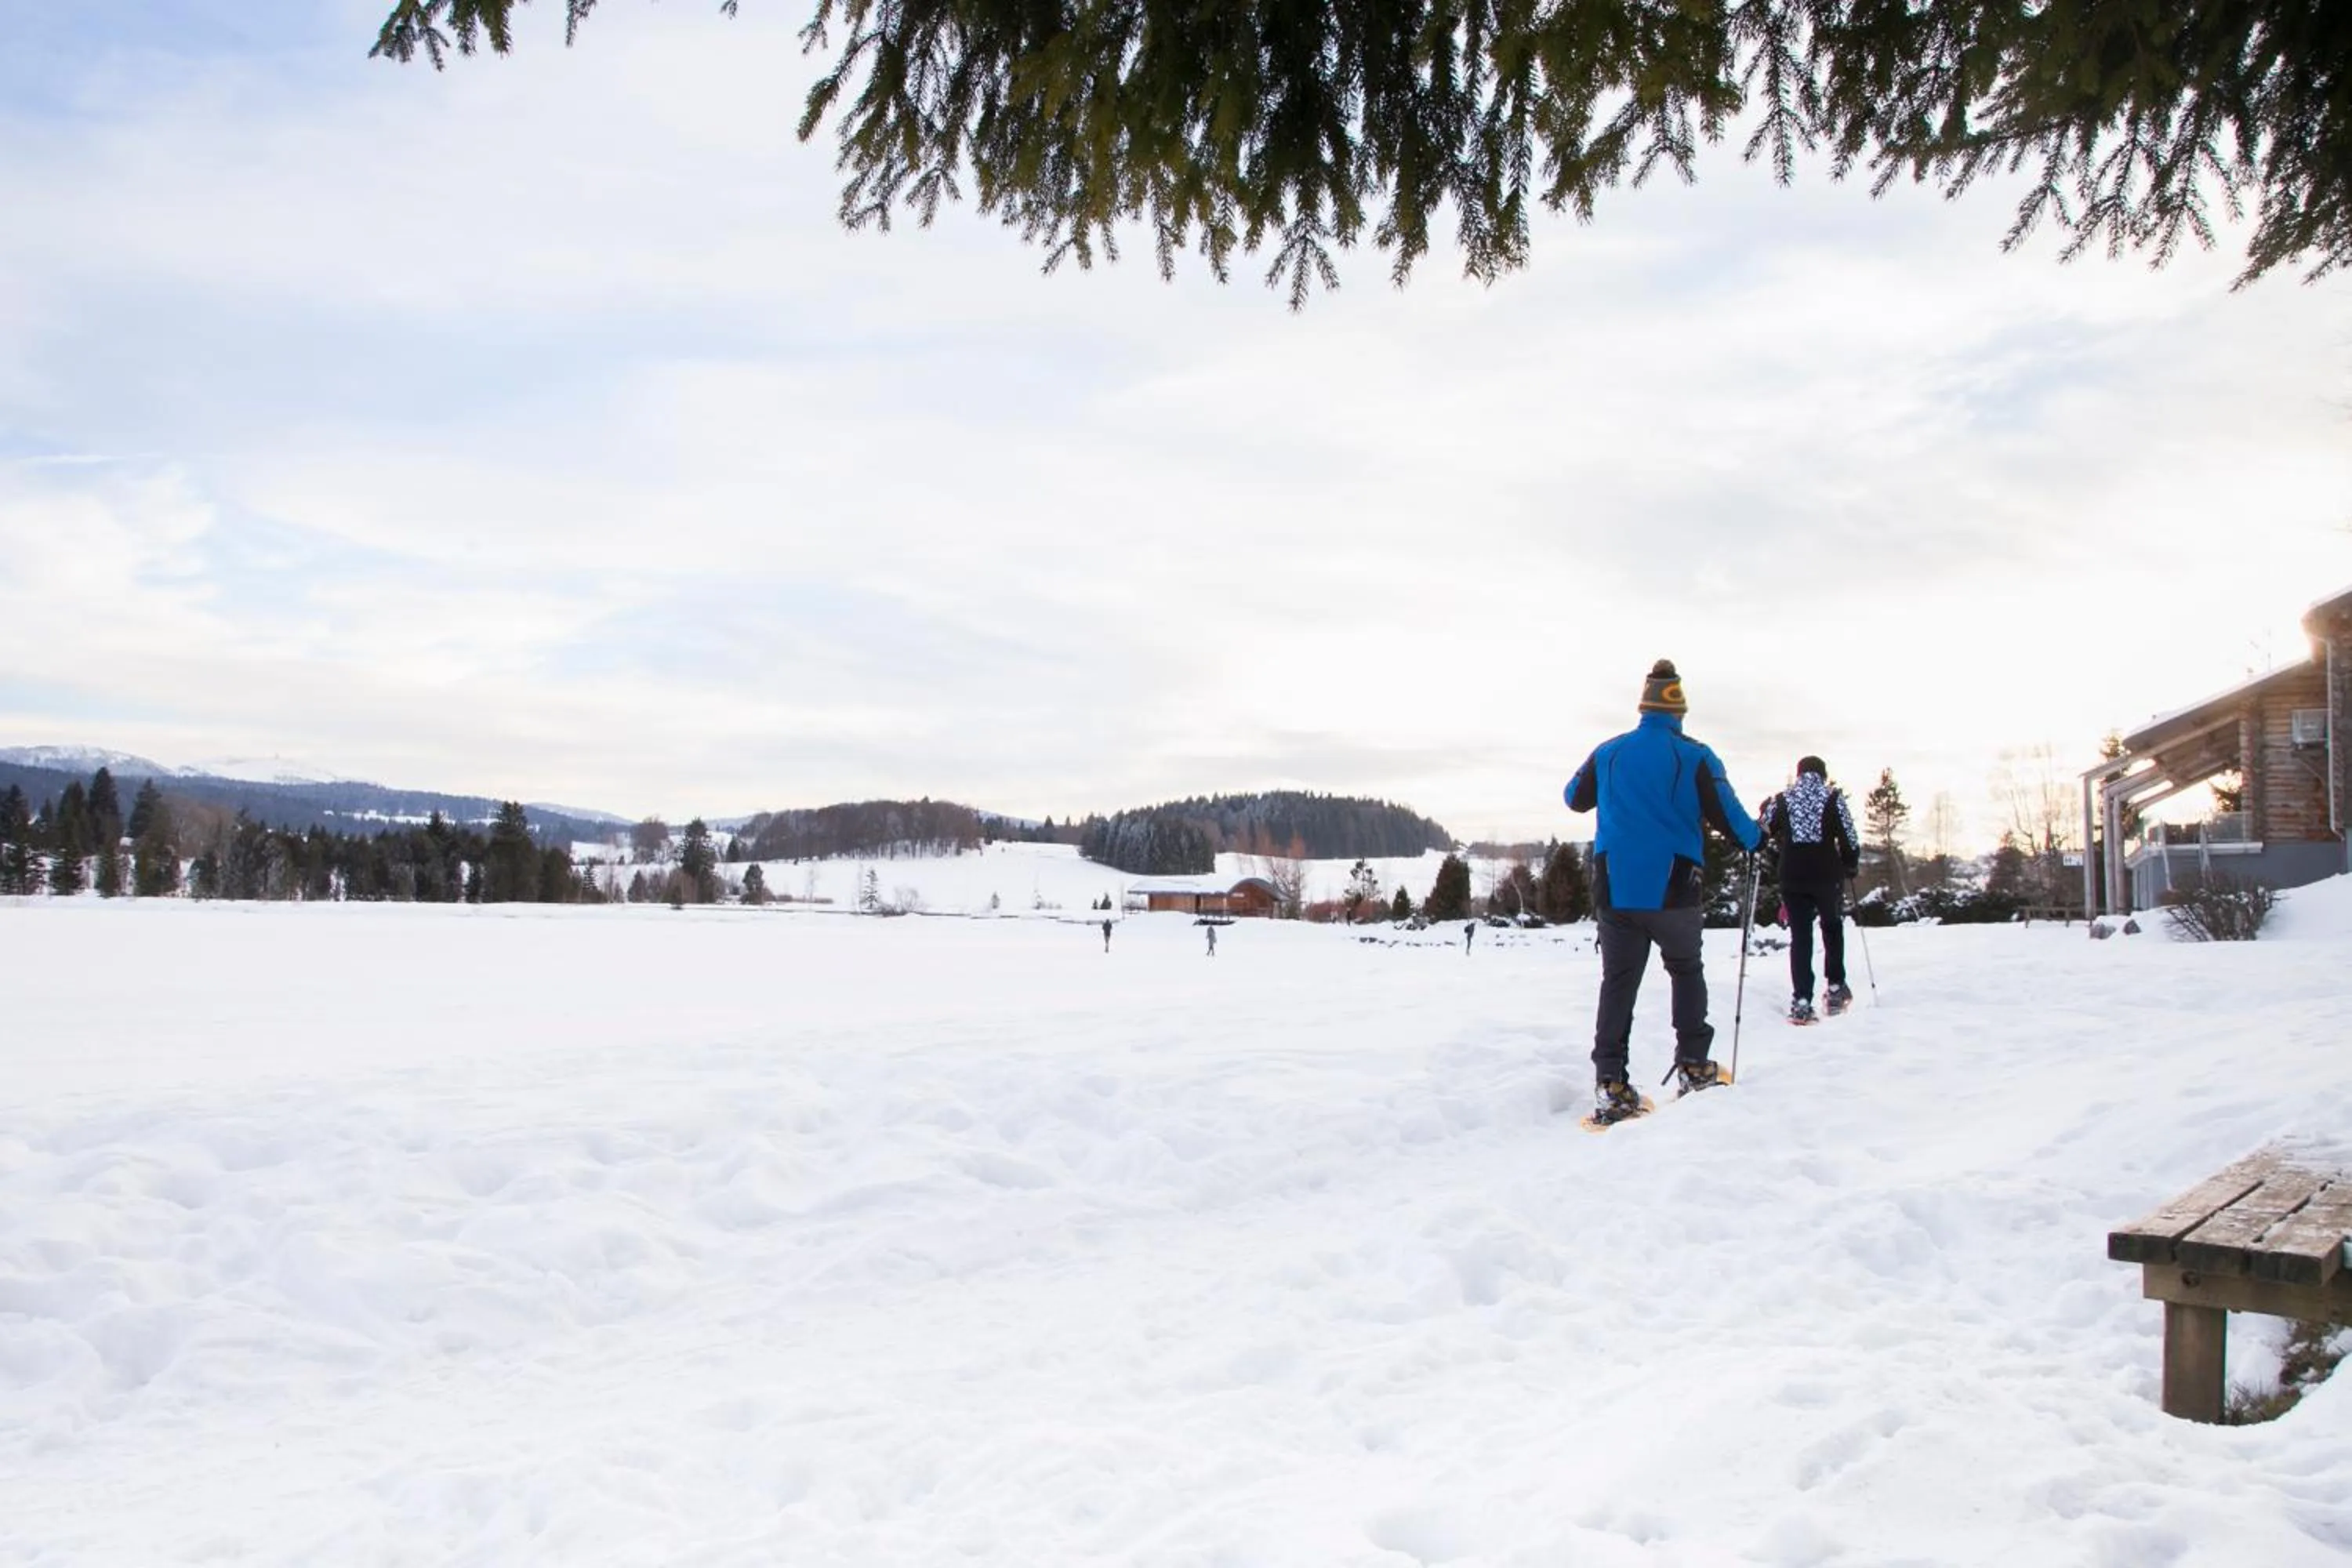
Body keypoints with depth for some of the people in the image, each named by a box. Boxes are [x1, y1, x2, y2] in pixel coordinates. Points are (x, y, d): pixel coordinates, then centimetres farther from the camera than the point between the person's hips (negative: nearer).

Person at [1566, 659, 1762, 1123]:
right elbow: (1728, 816, -6)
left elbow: (1574, 799, 20)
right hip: (1674, 890, -2)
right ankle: (1692, 1066, 20)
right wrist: (1757, 840, 16)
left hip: (1615, 889, 2)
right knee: (1686, 971, 21)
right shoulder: (1695, 757, -5)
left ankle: (1609, 1084, -6)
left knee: (1618, 982, 3)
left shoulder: (1608, 753, 5)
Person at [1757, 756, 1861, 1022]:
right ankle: (1835, 988, 20)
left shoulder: (1781, 800, 5)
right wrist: (1851, 866, 12)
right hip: (1827, 875, -1)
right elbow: (1849, 838, -3)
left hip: (1792, 878, 1)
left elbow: (1761, 834, 4)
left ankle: (1801, 1001, -5)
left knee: (1800, 936, 3)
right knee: (1832, 928, 20)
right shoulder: (1833, 797, 0)